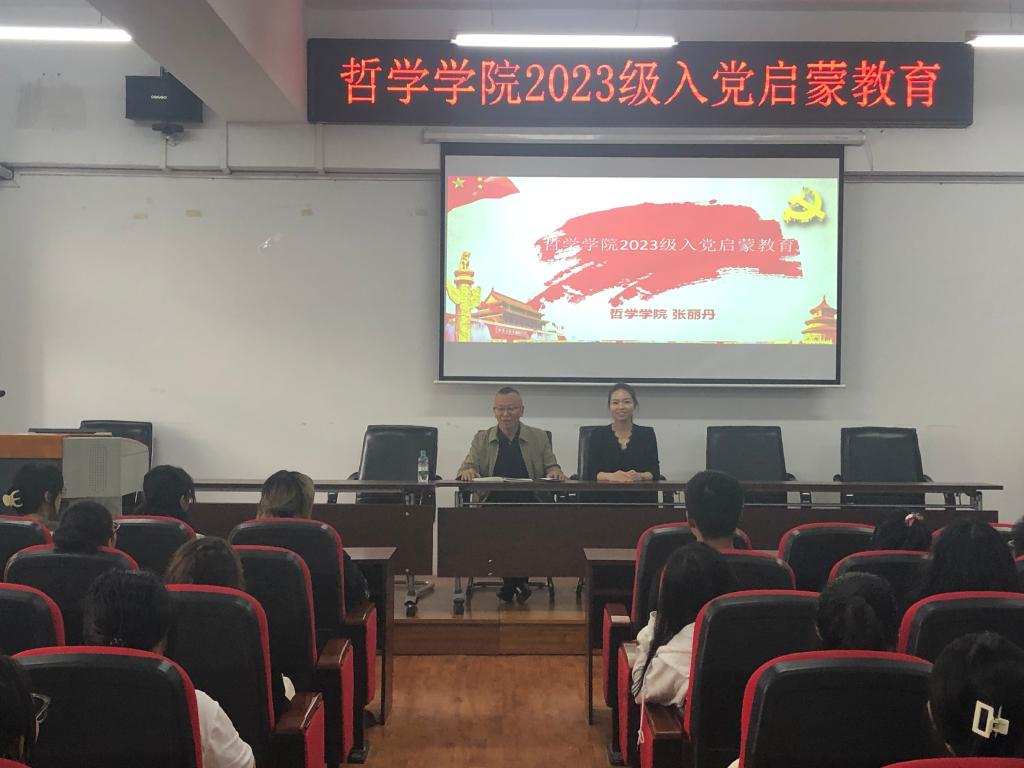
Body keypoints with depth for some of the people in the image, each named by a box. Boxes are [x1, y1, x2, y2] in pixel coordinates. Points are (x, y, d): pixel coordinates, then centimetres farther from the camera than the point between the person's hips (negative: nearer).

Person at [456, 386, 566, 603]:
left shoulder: (539, 437, 14)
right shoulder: (481, 439, 14)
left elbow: (552, 468, 11)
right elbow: (467, 467, 6)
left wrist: (555, 472, -13)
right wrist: (467, 472, -19)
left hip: (530, 506, 0)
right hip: (492, 506, 0)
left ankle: (512, 582, -5)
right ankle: (517, 582, -9)